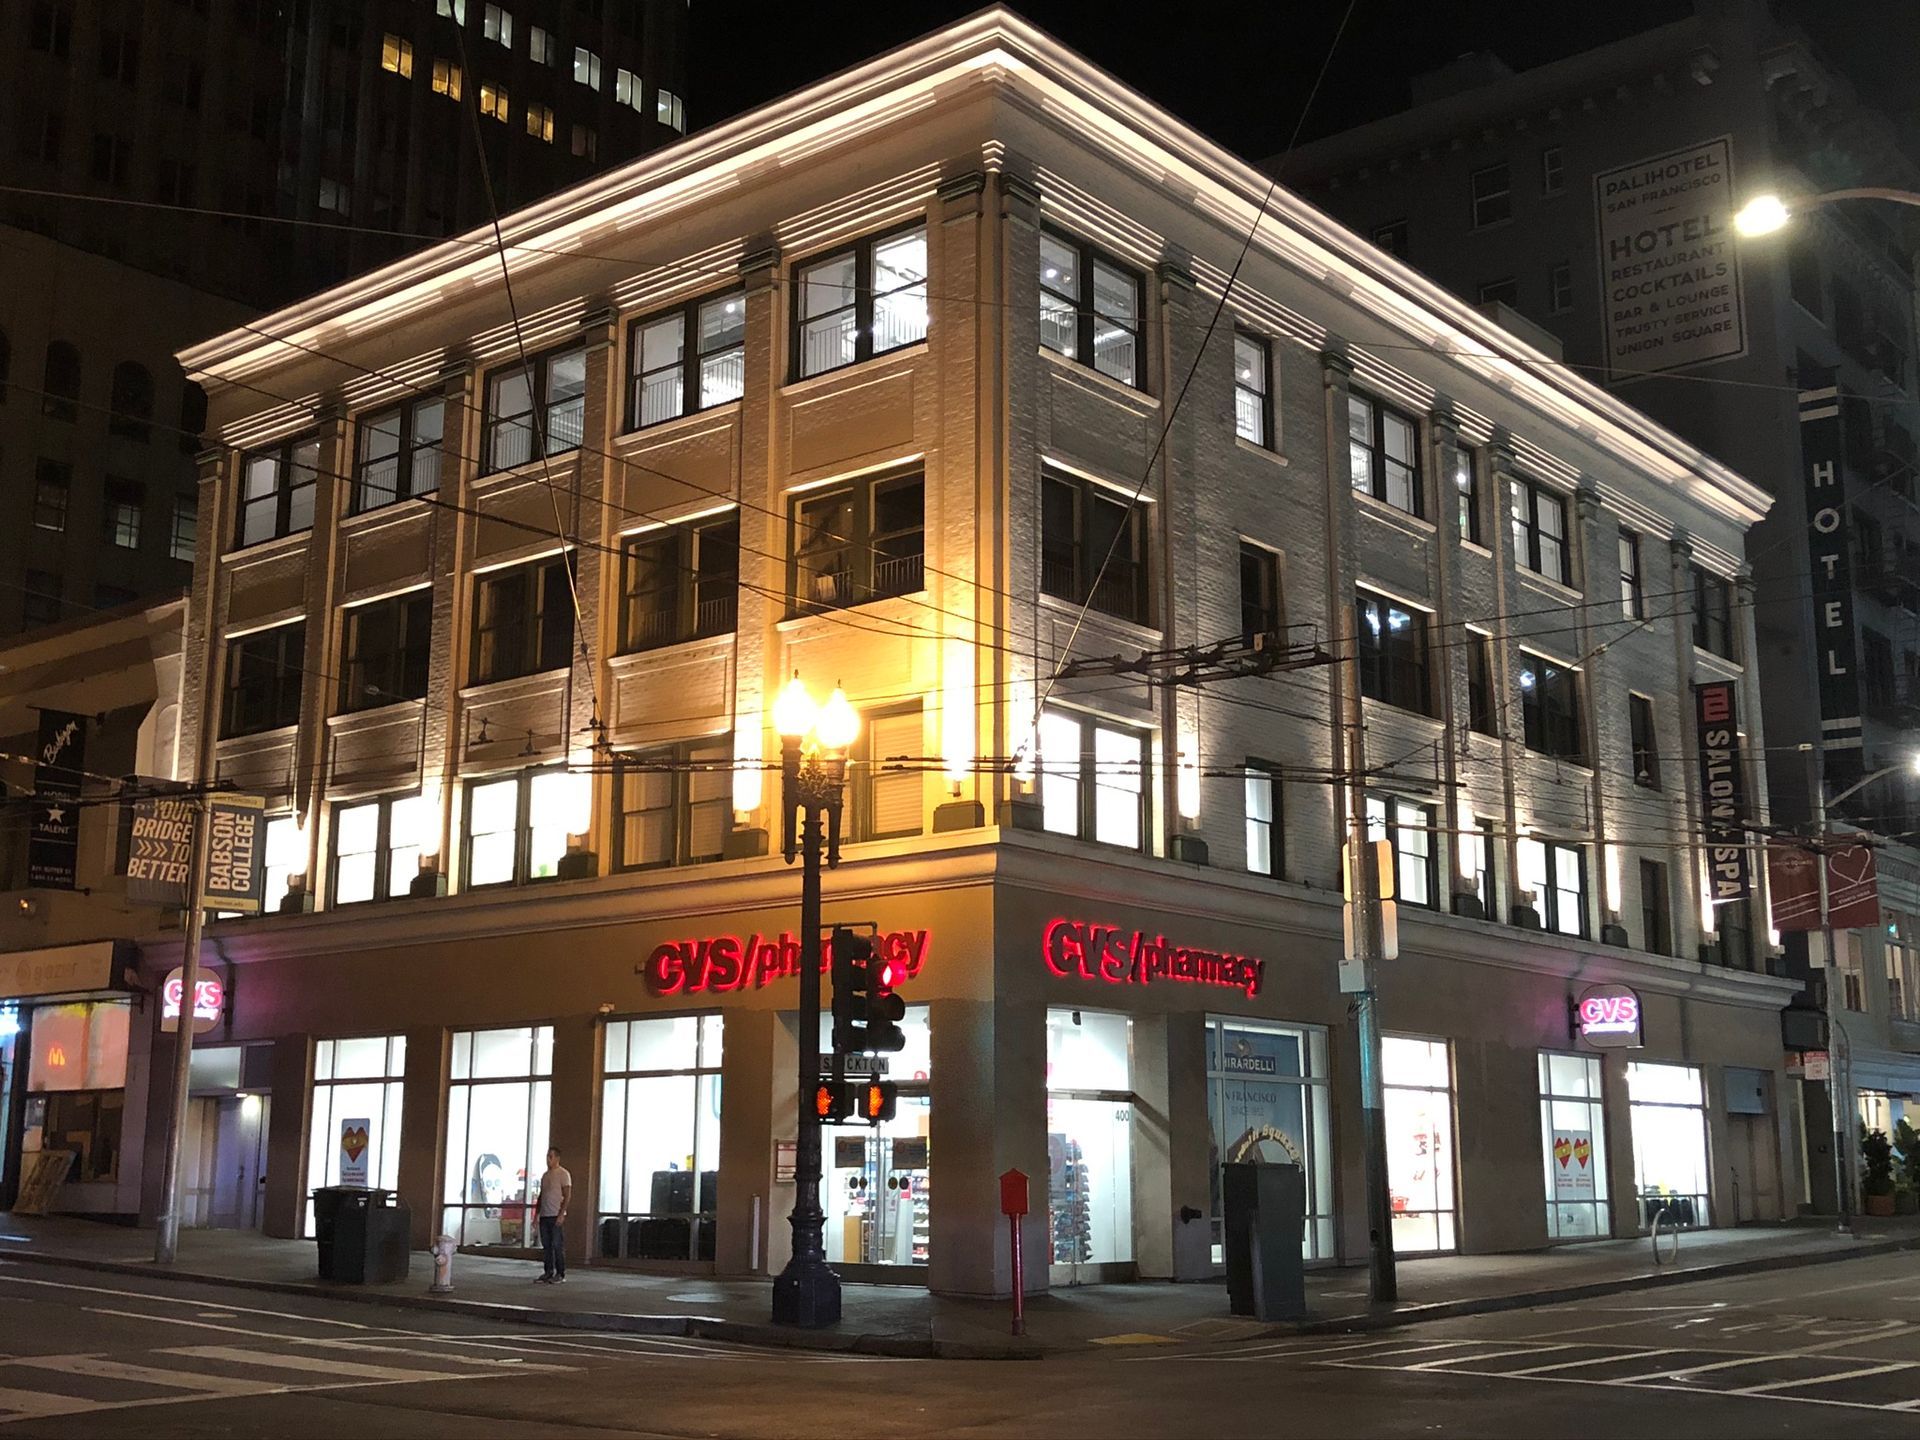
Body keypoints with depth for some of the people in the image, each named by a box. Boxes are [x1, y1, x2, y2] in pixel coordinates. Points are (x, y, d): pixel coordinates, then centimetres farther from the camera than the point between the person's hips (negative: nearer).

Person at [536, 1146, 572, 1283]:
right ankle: (548, 1272, 13)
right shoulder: (545, 1175, 17)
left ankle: (560, 1274, -2)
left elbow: (567, 1195, -12)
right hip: (544, 1215, 7)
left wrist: (561, 1214, -19)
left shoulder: (563, 1174, -6)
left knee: (557, 1245, -6)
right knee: (546, 1245, 7)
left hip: (556, 1216, -7)